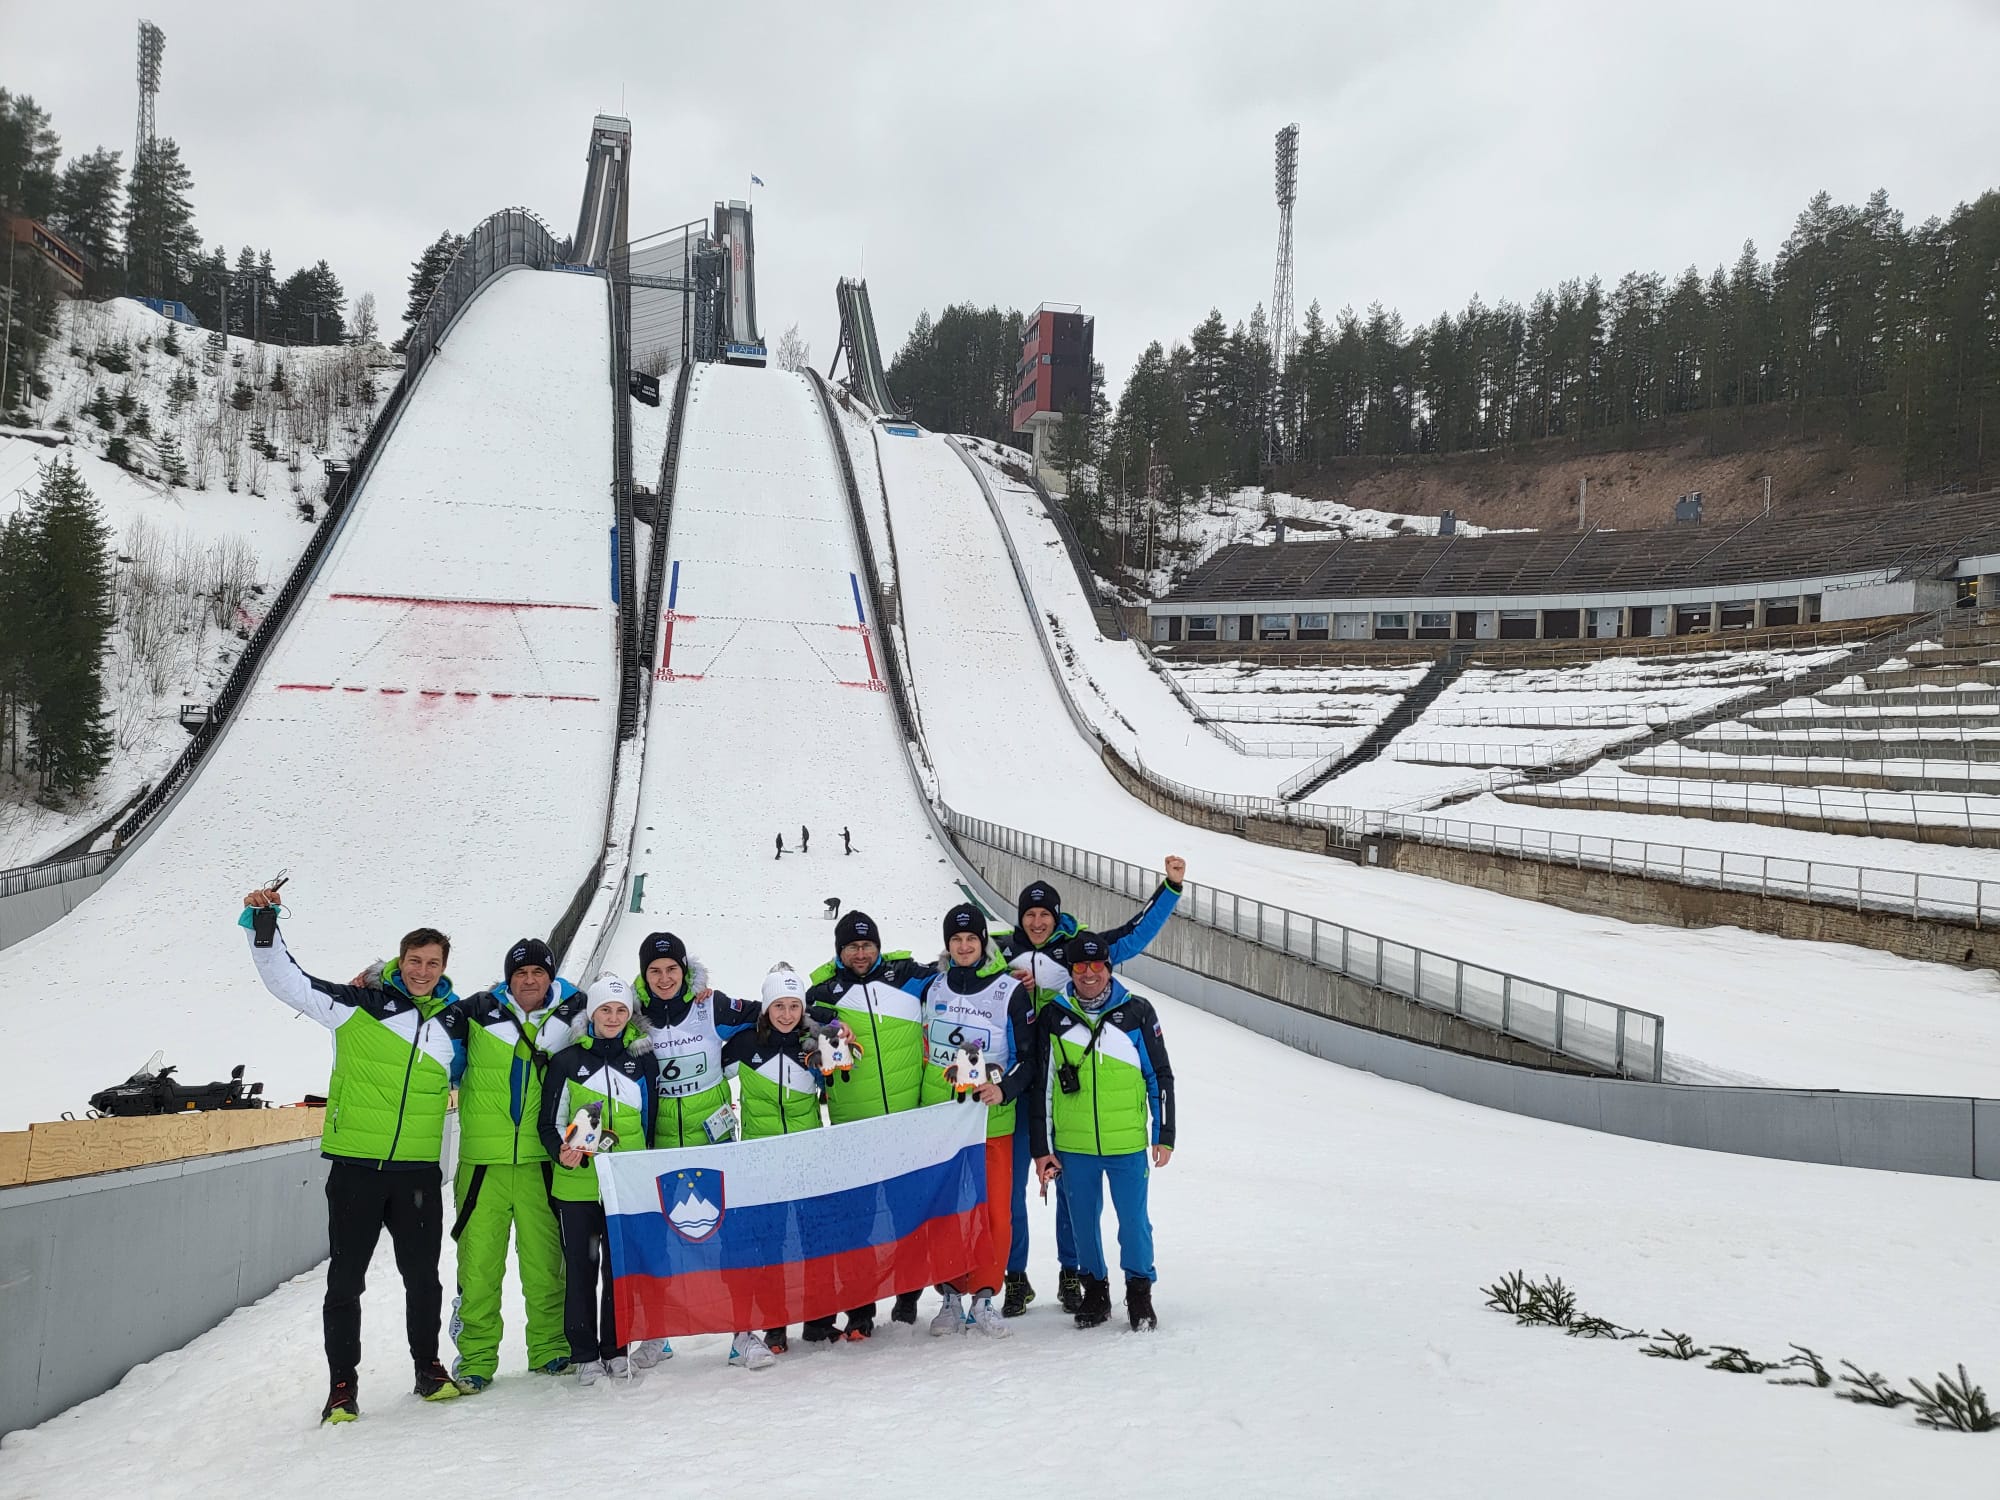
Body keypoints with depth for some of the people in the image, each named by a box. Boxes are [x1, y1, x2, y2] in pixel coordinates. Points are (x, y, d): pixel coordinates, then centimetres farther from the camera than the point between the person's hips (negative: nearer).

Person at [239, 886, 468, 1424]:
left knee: (422, 1275, 11)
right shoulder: (359, 1005, -2)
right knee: (346, 1278, 4)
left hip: (418, 1169, 3)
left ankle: (428, 1368, 28)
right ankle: (342, 1382, 16)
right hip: (355, 1164, -2)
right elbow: (288, 981, -3)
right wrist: (263, 928, -15)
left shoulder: (455, 1023, 8)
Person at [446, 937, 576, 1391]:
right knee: (479, 1263, 0)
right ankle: (476, 1356, 11)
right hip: (483, 1160, -1)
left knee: (544, 1260, 7)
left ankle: (549, 1348, 20)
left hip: (541, 1161, 1)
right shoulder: (477, 1013, 0)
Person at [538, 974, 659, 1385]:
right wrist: (561, 1151, -15)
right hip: (576, 1183, -1)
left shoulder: (643, 1061, 8)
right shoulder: (567, 1061, 2)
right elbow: (550, 1122, 4)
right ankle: (585, 1356, 12)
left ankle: (616, 1351, 15)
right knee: (581, 1270, 3)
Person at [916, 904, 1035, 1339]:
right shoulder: (930, 986, 6)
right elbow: (915, 1044, 19)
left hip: (991, 1120, -2)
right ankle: (951, 1295, 15)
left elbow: (1029, 1055, 0)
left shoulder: (1009, 990, -4)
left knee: (994, 1212, -3)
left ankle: (984, 1297, 10)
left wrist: (1005, 1090, -16)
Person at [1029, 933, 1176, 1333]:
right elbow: (1042, 1085, 5)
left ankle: (1139, 1292, 22)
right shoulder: (1053, 1016, 1)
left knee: (1134, 1220, 4)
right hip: (1072, 1146, 1)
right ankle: (1094, 1289, 29)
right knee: (1084, 1221, 11)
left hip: (1128, 1145, -1)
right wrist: (1042, 1147, 3)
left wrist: (1164, 1135, 3)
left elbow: (1161, 1076, 5)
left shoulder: (1137, 1012, 0)